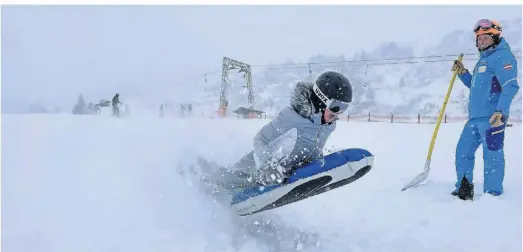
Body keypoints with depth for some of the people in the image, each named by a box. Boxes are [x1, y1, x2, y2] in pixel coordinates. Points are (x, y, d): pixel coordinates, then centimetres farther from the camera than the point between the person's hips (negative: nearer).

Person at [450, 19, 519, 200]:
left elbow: (510, 86, -19)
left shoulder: (501, 56, -7)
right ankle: (463, 191, 25)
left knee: (492, 156, -7)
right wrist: (463, 73, 17)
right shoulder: (484, 59, 23)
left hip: (491, 117, -10)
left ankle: (492, 196, 0)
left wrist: (501, 111, -31)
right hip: (475, 117, 10)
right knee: (463, 152, 14)